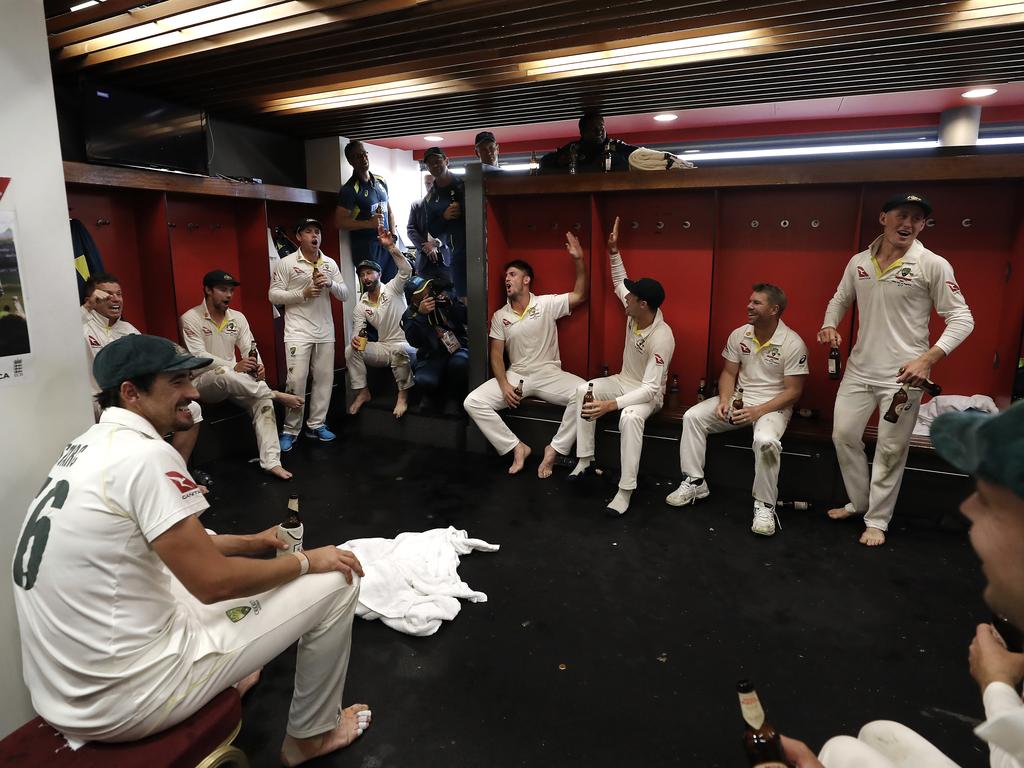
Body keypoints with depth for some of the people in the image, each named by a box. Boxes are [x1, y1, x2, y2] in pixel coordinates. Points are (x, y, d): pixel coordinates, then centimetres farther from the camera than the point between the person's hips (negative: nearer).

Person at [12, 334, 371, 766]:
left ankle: (227, 682, 35)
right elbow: (214, 582, -19)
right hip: (124, 701, -9)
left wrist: (251, 542, 17)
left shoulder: (91, 447, 7)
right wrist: (307, 561, -6)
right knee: (335, 582, -4)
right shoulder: (146, 455, -22)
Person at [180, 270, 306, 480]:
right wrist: (235, 366, -33)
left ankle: (271, 461, -27)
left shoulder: (238, 318, 8)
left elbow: (250, 348, 2)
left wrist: (259, 366, -23)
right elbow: (198, 357, -19)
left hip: (233, 380, 5)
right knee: (225, 374, -39)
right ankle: (276, 395, -23)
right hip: (203, 382, -5)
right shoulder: (191, 319, -8)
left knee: (261, 397, -23)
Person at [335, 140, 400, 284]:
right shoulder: (349, 189, -6)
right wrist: (369, 224, -19)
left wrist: (393, 236, 7)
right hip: (365, 247, -6)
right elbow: (340, 222, -12)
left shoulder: (381, 182, 13)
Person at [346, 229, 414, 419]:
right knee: (351, 350, -15)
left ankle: (403, 395, -24)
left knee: (398, 350, -40)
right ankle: (362, 392, -4)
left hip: (405, 344, -5)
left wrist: (391, 247, -31)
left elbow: (406, 270, -21)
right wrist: (355, 339, -22)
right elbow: (358, 330, 3)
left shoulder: (393, 289, -4)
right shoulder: (360, 307, 8)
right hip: (382, 348, 5)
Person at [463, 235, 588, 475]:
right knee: (472, 402, -18)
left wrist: (579, 260, -22)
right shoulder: (499, 316, 4)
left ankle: (555, 450, -14)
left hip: (549, 374, -2)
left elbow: (580, 295, -10)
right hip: (516, 375, 2)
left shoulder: (547, 304, -2)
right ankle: (517, 447, -7)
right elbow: (496, 355, 3)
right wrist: (504, 385, -12)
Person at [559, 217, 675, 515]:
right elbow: (619, 283, 13)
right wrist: (614, 252, 1)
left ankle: (625, 491, -33)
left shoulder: (662, 338, -31)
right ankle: (584, 460, -16)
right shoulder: (635, 314, -9)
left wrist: (611, 405, -44)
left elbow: (649, 389, -34)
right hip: (624, 381, 7)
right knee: (582, 391, -22)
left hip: (649, 393, -7)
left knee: (630, 417, -41)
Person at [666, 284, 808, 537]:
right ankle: (695, 483, -2)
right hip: (739, 398, 5)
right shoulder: (739, 335, -1)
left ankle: (765, 506, -16)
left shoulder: (792, 343, -15)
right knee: (692, 417, -12)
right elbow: (728, 373, 7)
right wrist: (724, 400, -12)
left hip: (773, 405, -5)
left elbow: (794, 391, -13)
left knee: (766, 441, -36)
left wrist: (758, 411, -24)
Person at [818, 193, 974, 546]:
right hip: (859, 369, 5)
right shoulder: (859, 262, 4)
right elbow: (840, 299, 20)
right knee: (844, 435, 10)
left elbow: (961, 318, -9)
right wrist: (829, 325, -2)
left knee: (891, 450, 4)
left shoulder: (932, 265, -10)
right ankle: (859, 502, 31)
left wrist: (928, 359, -22)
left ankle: (877, 520, 21)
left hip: (903, 375, -4)